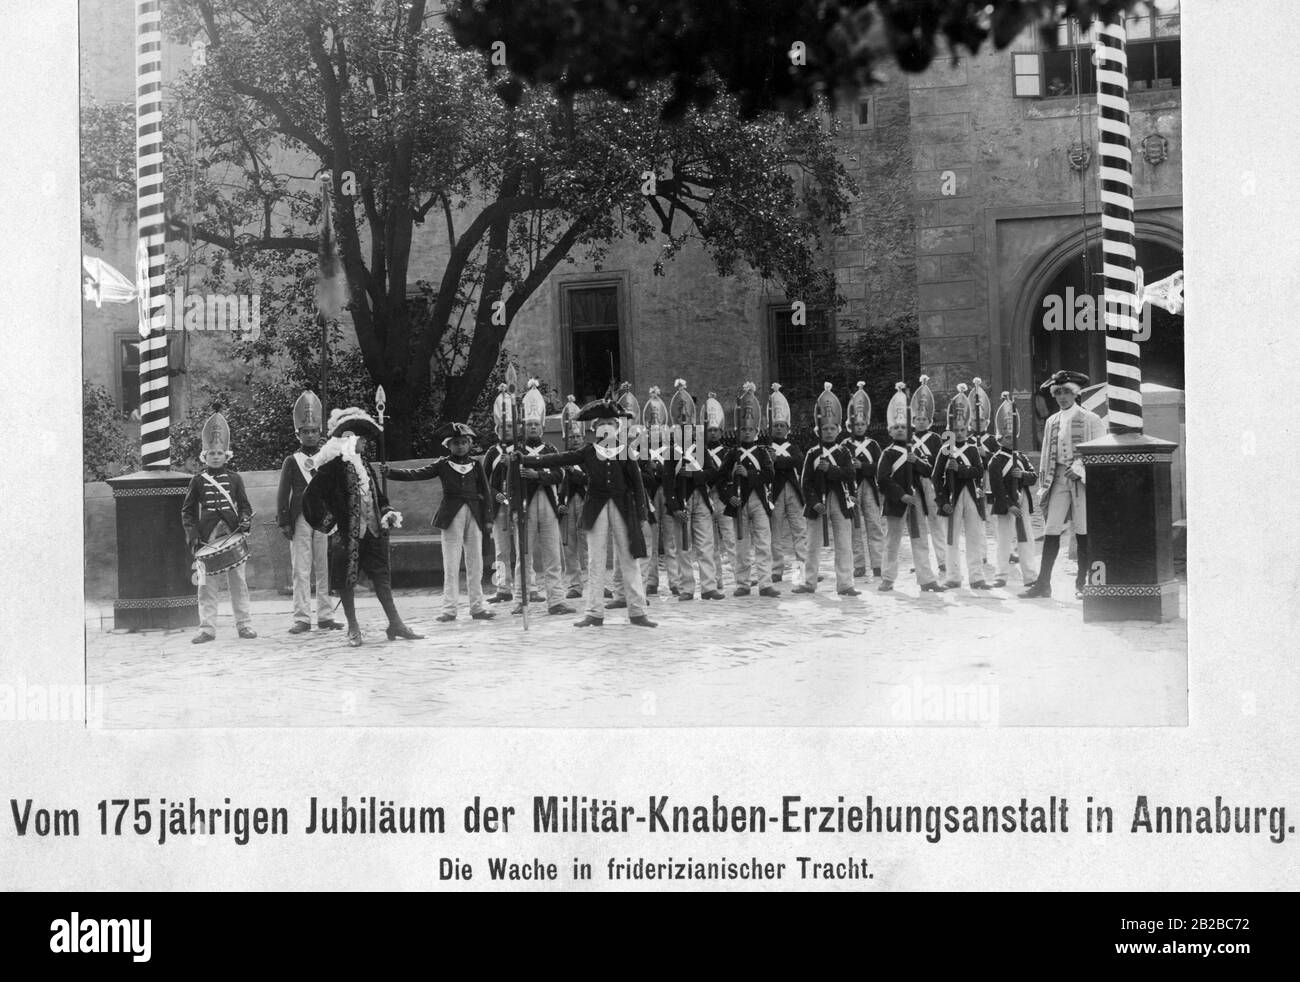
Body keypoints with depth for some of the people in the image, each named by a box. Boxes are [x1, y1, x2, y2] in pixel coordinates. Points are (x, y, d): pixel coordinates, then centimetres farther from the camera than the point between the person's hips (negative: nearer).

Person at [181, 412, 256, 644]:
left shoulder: (234, 479, 9)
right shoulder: (197, 481, 6)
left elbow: (245, 506, 11)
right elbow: (187, 512, 6)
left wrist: (245, 522, -10)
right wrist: (193, 538, -4)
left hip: (232, 538, 1)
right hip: (206, 541, 0)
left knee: (238, 582, 3)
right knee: (206, 585, -1)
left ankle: (244, 625, 9)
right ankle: (207, 629, 3)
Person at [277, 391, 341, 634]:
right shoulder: (291, 461, 6)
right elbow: (283, 495, 3)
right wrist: (284, 522, -5)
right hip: (301, 520, -2)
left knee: (325, 569, 3)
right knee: (301, 570, -3)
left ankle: (326, 616, 8)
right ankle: (302, 618, -2)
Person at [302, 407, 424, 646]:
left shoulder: (364, 464, 13)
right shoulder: (334, 465, -12)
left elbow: (377, 495, 23)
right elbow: (311, 496, -16)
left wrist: (389, 513, 7)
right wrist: (328, 522, -14)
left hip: (372, 531, 7)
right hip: (347, 534, -7)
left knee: (381, 575, 7)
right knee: (347, 580, 4)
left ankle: (395, 623, 10)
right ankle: (353, 629, 14)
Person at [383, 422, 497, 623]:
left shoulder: (476, 465, 8)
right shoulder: (442, 465, 3)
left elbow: (484, 493, 8)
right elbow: (418, 474, -6)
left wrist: (485, 520, 3)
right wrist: (391, 472, -18)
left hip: (474, 516, 2)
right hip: (452, 516, -2)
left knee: (475, 564, 6)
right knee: (451, 565, -2)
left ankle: (477, 607, 13)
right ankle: (450, 608, 1)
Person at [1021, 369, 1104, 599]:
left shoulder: (1090, 419, 2)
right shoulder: (1051, 422, 14)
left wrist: (1080, 468, -14)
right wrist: (1045, 483, 9)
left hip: (1082, 479, -3)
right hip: (1058, 478, 3)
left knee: (1083, 533, 1)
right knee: (1050, 531, -3)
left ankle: (1082, 584, 10)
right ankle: (1043, 584, -2)